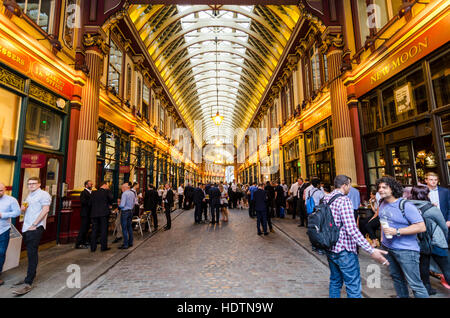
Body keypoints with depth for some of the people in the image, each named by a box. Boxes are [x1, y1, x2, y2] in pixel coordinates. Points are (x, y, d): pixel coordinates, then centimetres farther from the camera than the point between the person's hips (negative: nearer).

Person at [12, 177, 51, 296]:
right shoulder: (29, 195, 19)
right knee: (30, 253, 15)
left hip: (36, 228, -8)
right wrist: (23, 209, 5)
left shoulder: (43, 194, -8)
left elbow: (45, 210, -17)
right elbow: (27, 210, 28)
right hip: (26, 228, 8)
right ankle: (30, 275, 27)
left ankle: (28, 284, -4)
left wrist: (34, 225, -18)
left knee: (32, 253, -7)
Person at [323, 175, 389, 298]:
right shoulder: (344, 200, -19)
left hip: (330, 249, 8)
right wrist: (371, 251, -21)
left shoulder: (326, 199, 5)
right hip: (344, 251, -8)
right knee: (353, 288, 6)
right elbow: (352, 230, -24)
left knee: (335, 282, 21)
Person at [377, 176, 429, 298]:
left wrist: (397, 232, -26)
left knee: (415, 284, 0)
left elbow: (421, 227, -21)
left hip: (406, 250, -7)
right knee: (396, 277, 21)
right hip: (387, 247, 7)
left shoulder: (406, 205, -19)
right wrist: (382, 237, 17)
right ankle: (402, 296, 38)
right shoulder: (382, 204, 4)